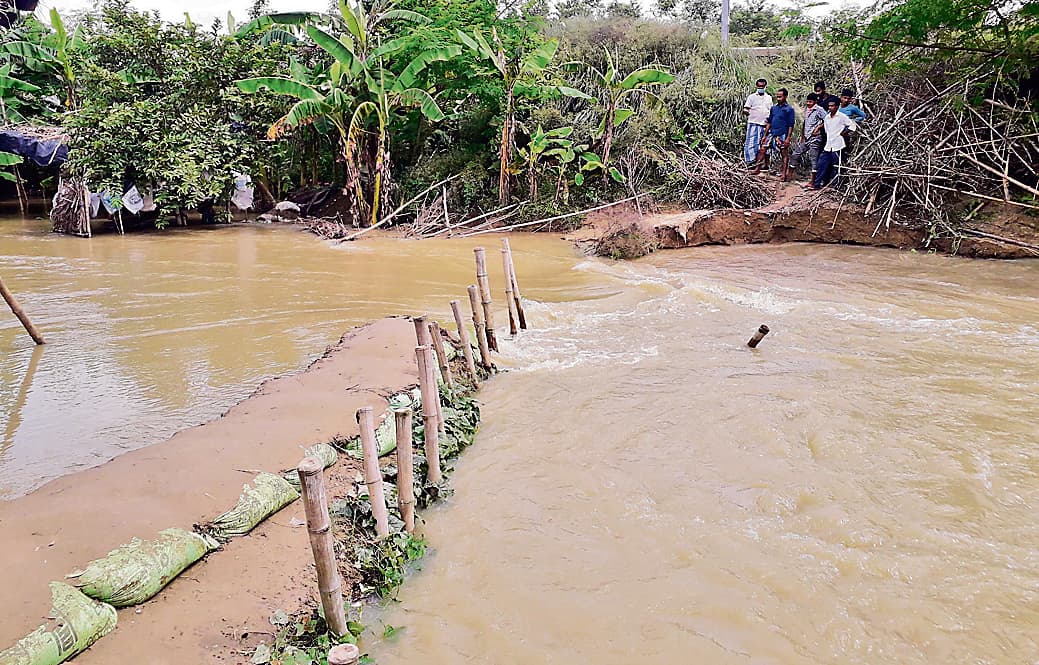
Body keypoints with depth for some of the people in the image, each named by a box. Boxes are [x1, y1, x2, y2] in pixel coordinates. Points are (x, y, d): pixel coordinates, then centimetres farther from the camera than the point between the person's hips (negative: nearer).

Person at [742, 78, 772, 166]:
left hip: (765, 124, 4)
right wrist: (746, 111, -25)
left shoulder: (769, 97, 17)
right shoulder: (752, 97, 6)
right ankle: (750, 161, -10)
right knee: (751, 143, -11)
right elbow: (746, 108, -1)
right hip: (754, 123, -4)